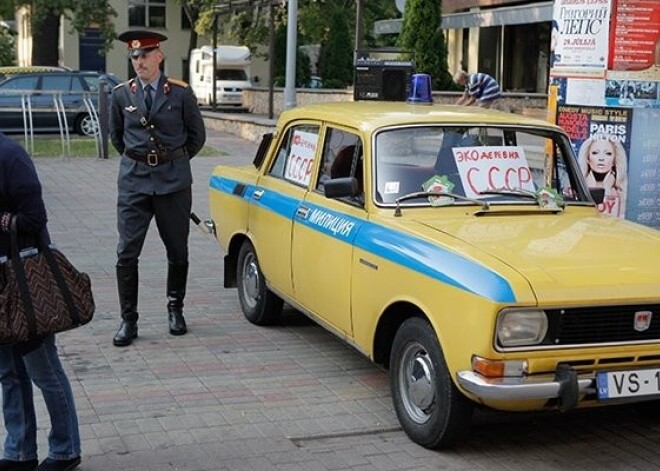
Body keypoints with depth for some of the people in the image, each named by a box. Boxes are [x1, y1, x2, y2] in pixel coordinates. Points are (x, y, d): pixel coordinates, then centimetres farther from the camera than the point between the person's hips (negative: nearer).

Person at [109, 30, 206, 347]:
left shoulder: (180, 93, -2)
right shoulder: (121, 95, 3)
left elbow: (197, 136, 9)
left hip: (174, 181, 0)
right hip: (133, 180, 1)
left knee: (177, 251, 9)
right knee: (127, 253, -4)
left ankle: (175, 310, 28)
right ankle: (128, 321, 5)